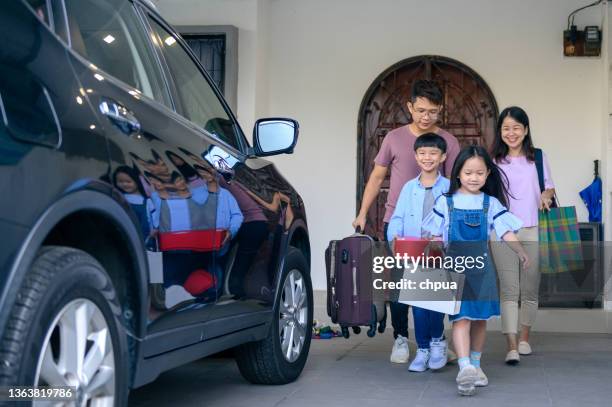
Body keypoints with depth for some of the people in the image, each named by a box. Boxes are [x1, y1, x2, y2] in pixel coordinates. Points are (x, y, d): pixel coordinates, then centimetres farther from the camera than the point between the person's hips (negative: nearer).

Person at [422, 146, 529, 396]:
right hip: (455, 266, -2)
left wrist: (520, 251, -21)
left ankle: (475, 365, 26)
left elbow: (506, 232, -6)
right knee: (461, 317, -12)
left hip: (481, 267, 2)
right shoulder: (445, 203, 2)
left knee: (480, 319, 11)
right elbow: (436, 236, 6)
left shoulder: (491, 204, 4)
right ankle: (465, 368, -21)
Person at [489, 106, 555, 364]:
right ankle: (512, 347, -13)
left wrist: (547, 194, -5)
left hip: (533, 231, 2)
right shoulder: (494, 161, 7)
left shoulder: (538, 158, 9)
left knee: (529, 289, 10)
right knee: (509, 290, -8)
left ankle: (524, 337, 27)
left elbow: (548, 186, 17)